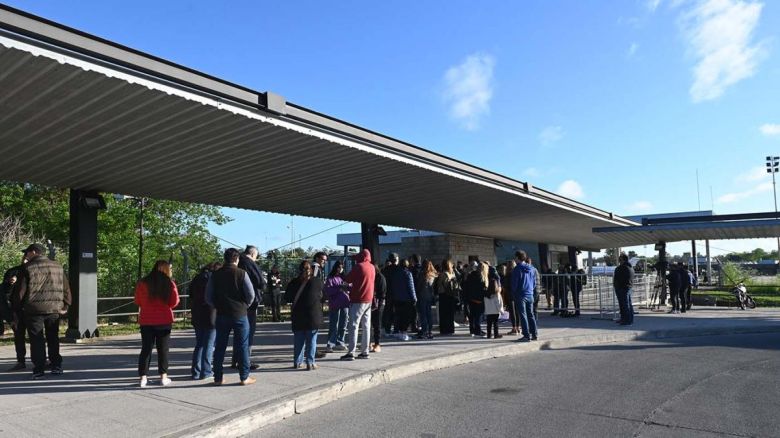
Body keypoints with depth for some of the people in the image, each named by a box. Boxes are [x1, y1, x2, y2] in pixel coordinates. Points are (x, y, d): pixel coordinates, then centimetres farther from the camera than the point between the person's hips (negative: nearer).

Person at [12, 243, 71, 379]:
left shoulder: (27, 268, -5)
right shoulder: (58, 267, 10)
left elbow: (19, 290, -5)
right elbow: (66, 289, 11)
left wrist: (16, 308, 6)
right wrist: (65, 306, 16)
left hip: (34, 309, -4)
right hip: (54, 309, 4)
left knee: (36, 340, 2)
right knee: (53, 338, 15)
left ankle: (38, 370, 1)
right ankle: (56, 366, 18)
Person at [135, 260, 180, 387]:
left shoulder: (142, 283, -2)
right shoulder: (169, 284, -8)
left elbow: (138, 302, 4)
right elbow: (174, 302, -6)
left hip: (146, 320, 2)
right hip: (164, 320, -2)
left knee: (146, 348, 7)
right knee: (163, 348, 7)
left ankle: (143, 377, 5)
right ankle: (163, 377, 10)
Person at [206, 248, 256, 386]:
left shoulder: (215, 275, 2)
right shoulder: (241, 273, -8)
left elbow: (208, 297, 5)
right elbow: (251, 295, -10)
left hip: (221, 315, 3)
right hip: (240, 314, -3)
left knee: (219, 347, 11)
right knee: (242, 346, 4)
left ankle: (218, 377, 15)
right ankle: (244, 377, 7)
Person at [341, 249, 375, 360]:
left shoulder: (358, 266, -12)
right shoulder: (372, 267, 9)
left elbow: (348, 280, -5)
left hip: (358, 300, -7)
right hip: (369, 300, 7)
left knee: (354, 326, -5)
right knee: (366, 326, 9)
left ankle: (351, 353, -7)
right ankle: (365, 352, 12)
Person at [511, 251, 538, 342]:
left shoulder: (517, 269, -12)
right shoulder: (531, 269, 7)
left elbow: (514, 283, -10)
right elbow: (534, 282, 12)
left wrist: (514, 293, 4)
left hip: (521, 295, -6)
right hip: (530, 295, 6)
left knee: (523, 316, -2)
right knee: (531, 315, 13)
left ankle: (526, 336, -4)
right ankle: (534, 334, 14)